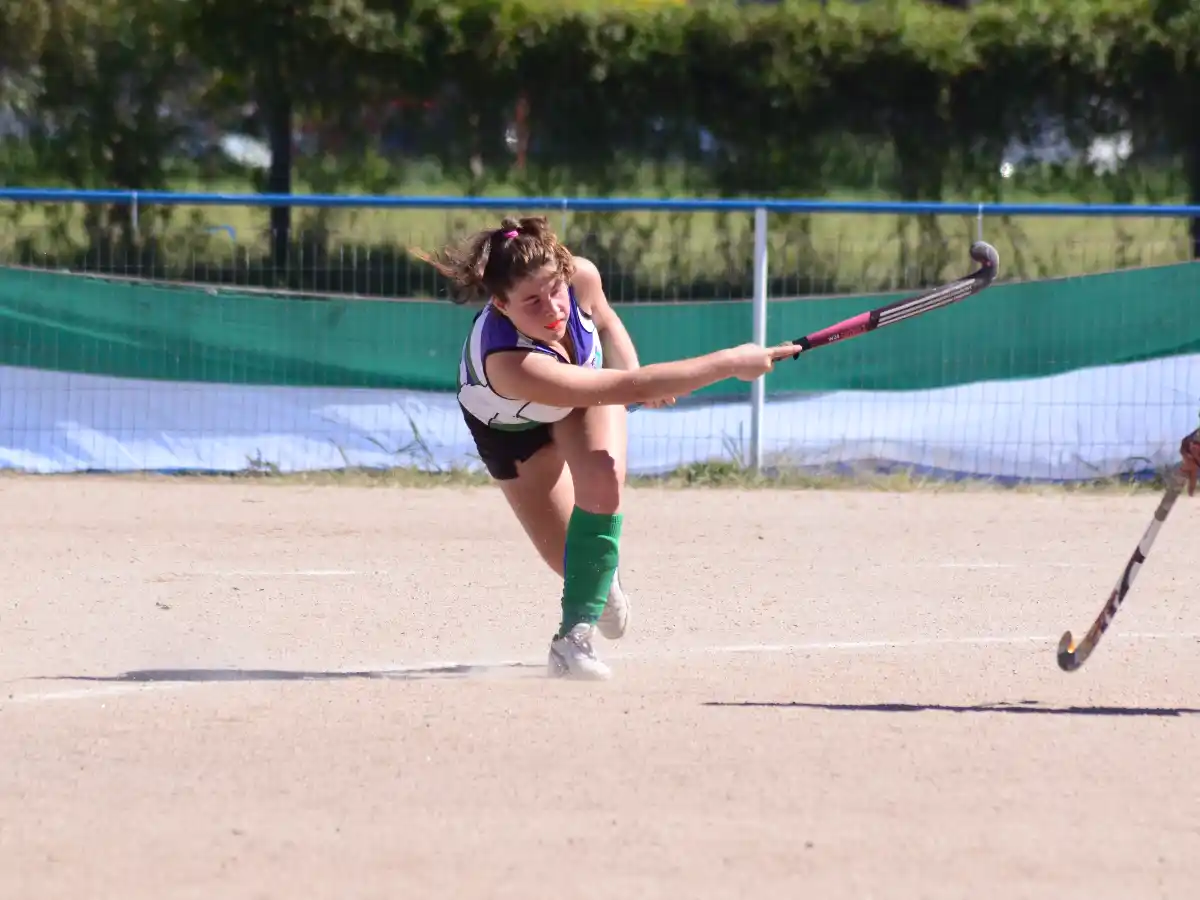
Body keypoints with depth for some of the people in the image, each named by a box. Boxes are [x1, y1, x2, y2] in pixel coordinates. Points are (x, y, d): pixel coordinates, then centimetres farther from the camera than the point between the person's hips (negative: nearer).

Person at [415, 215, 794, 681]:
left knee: (602, 483, -27)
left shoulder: (580, 276, -35)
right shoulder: (510, 363, -50)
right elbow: (632, 388, -50)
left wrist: (631, 372, -22)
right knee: (573, 563, 1)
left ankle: (575, 637, -18)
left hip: (587, 375, 3)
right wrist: (729, 362, -47)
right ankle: (601, 583, 41)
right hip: (513, 426, -3)